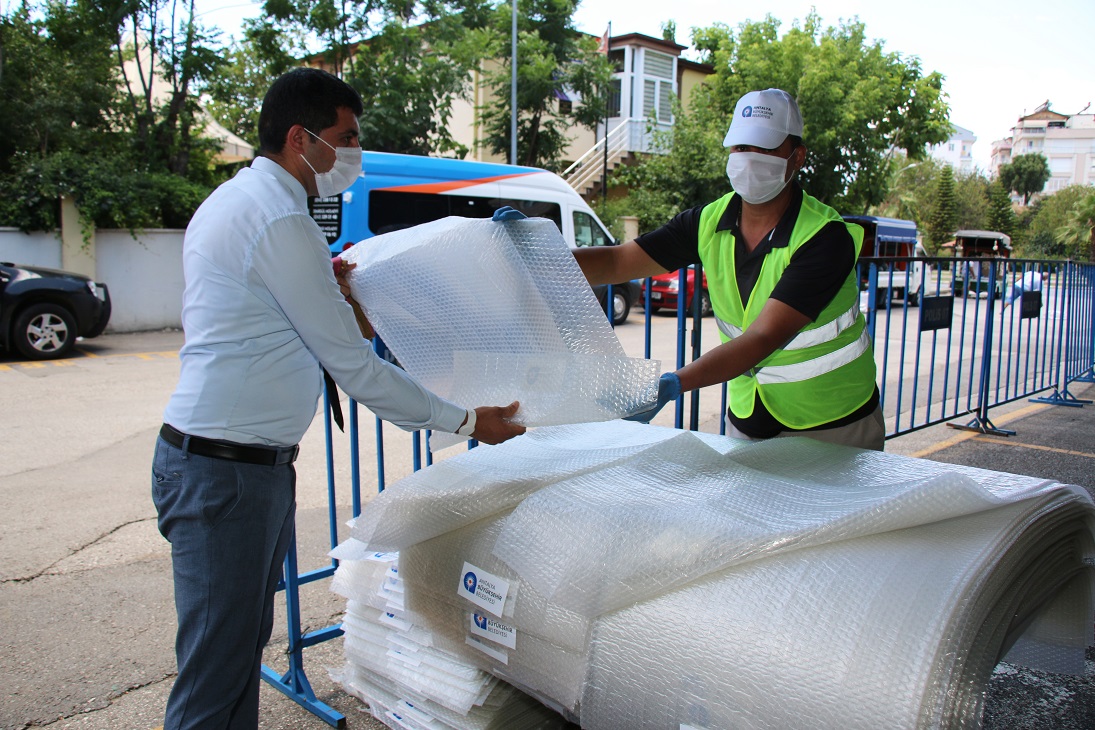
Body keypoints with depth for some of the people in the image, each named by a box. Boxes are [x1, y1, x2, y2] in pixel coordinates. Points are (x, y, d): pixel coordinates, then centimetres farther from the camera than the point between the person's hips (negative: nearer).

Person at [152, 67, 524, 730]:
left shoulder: (234, 198, 16)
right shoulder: (280, 219, -17)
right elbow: (352, 364, -16)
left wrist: (324, 284, 15)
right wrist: (464, 421, -8)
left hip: (245, 460, 11)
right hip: (227, 470, -11)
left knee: (245, 646, 19)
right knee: (216, 675, 0)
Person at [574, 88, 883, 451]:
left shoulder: (826, 238, -23)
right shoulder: (710, 222, -6)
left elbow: (764, 338, -34)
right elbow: (617, 261, -8)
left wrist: (672, 384, -46)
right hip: (746, 420, 4)